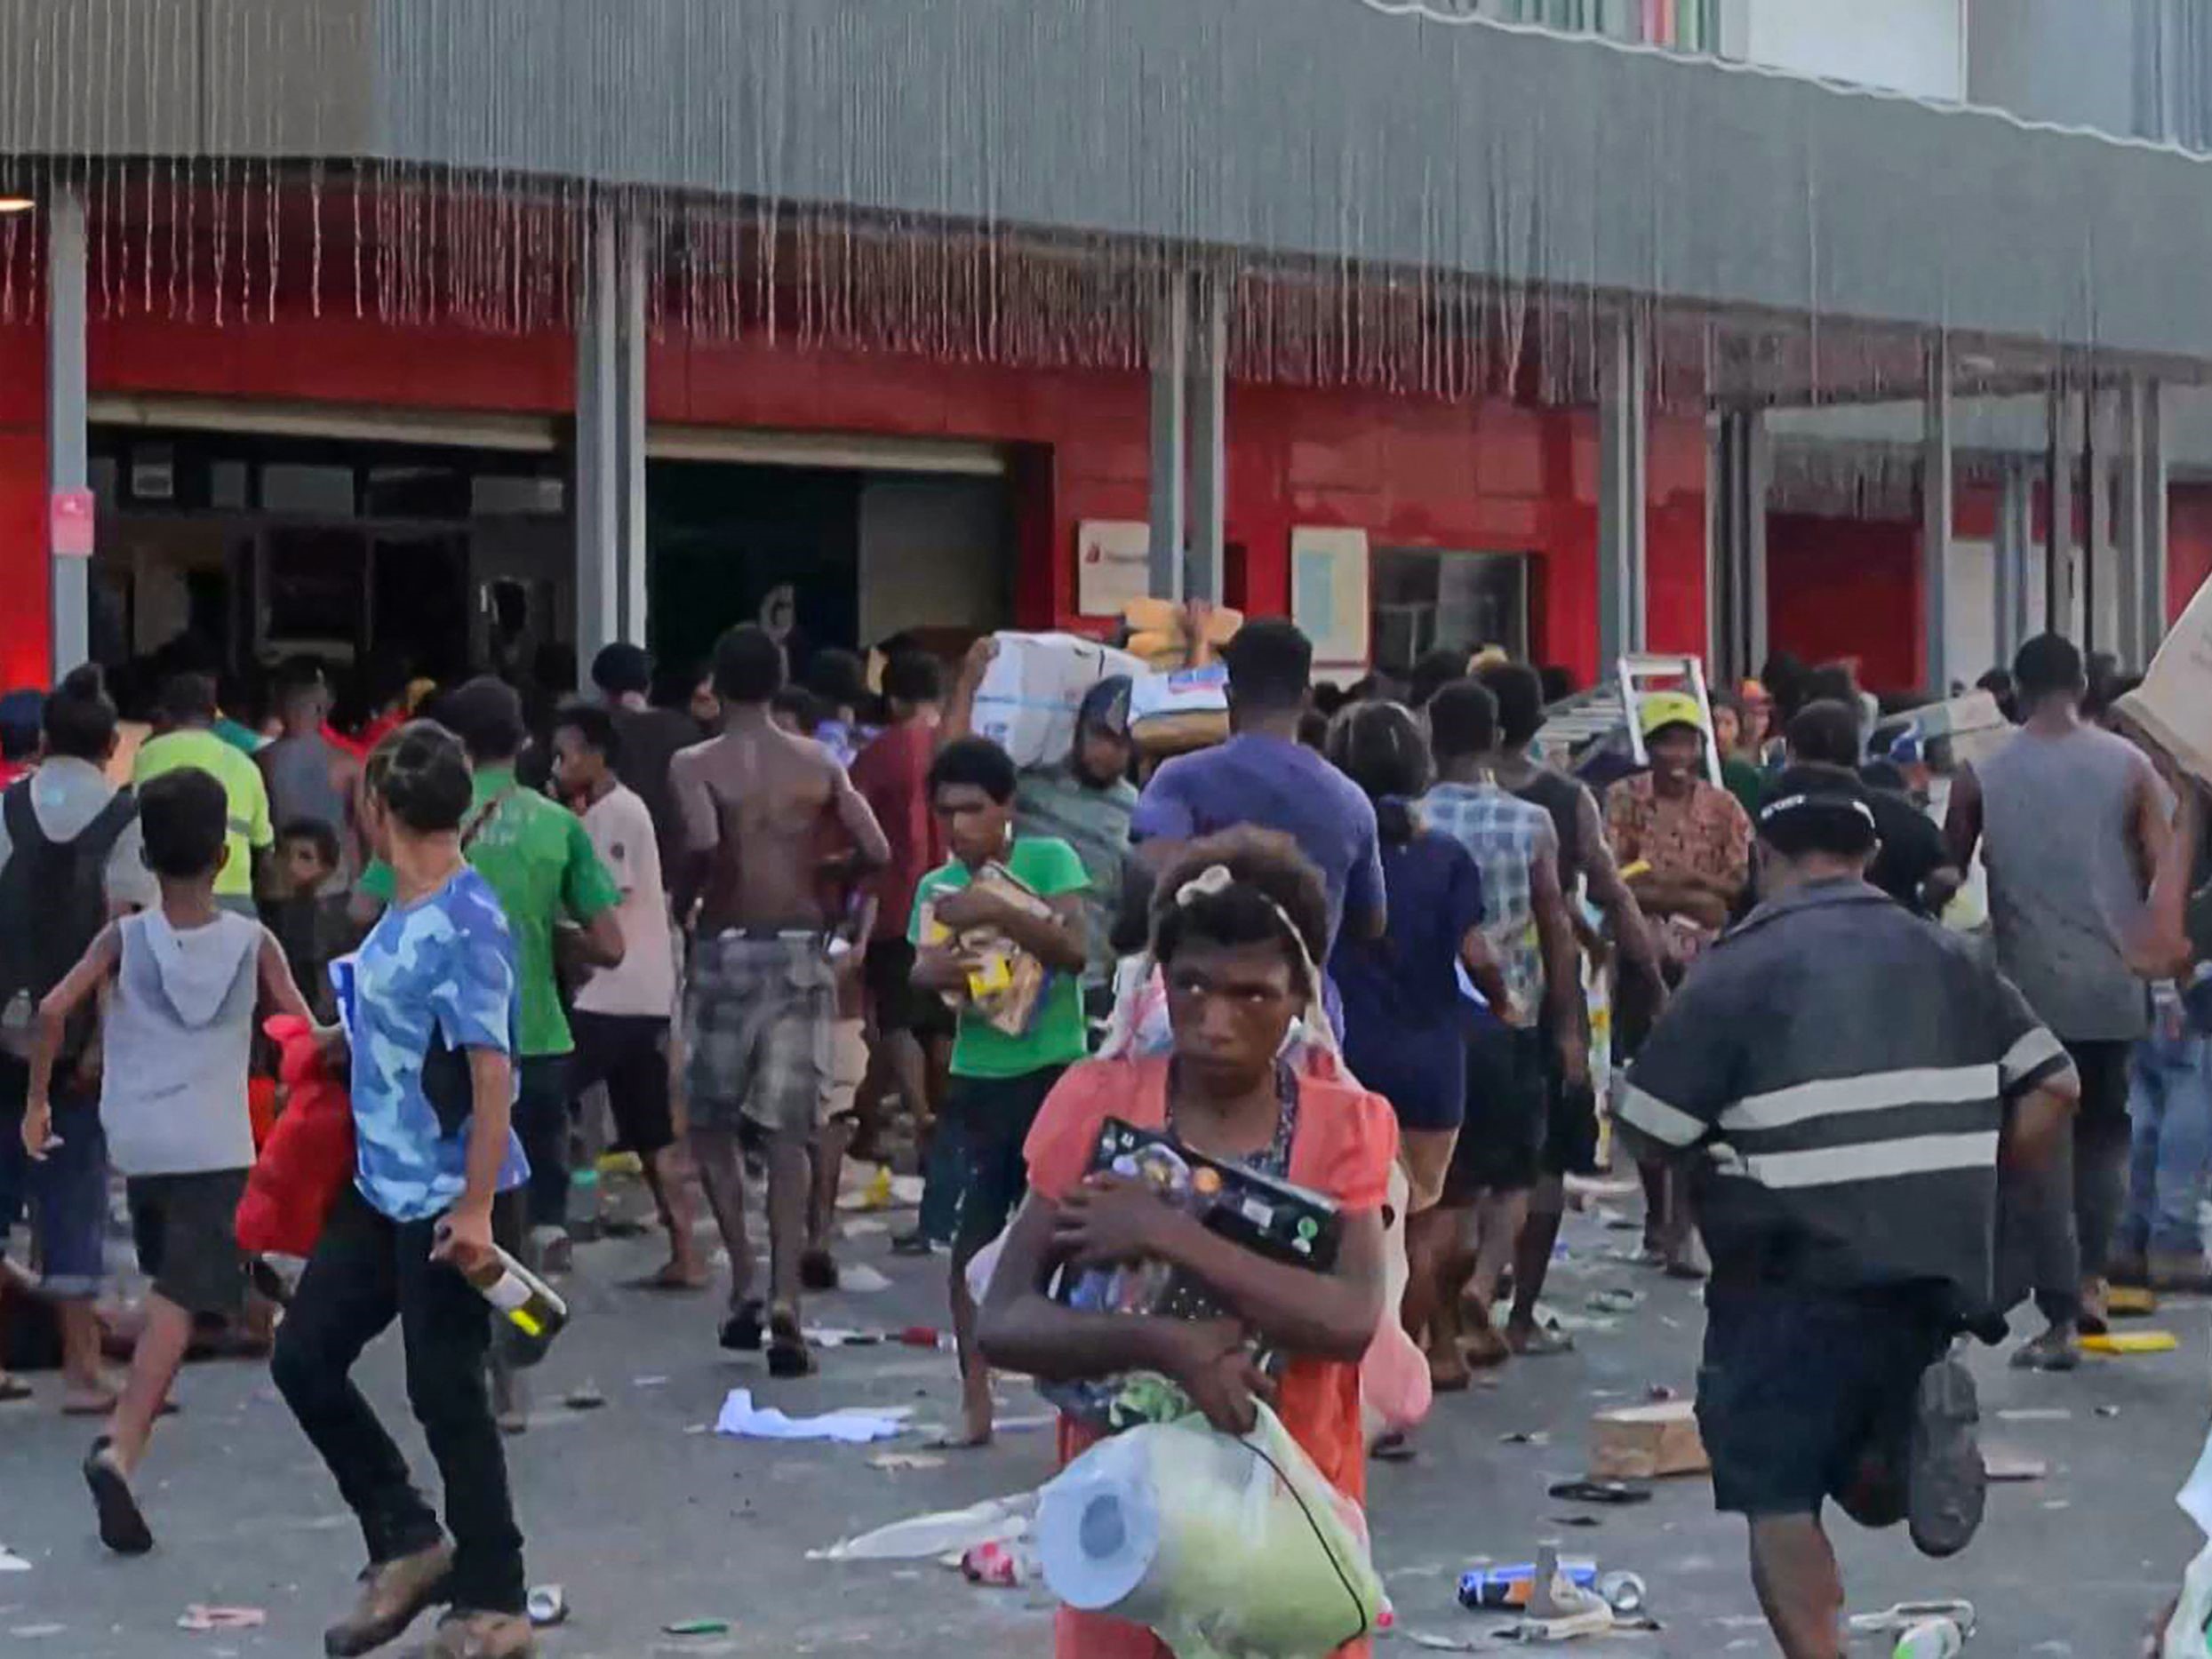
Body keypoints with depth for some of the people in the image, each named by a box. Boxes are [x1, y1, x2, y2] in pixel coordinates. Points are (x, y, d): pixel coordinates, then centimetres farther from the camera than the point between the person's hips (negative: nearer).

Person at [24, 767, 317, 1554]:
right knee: (181, 1302, -10)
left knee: (167, 1289, 25)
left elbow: (54, 1008, -12)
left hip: (137, 1141, 3)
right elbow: (305, 1035, -7)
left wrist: (37, 1098, -2)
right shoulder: (254, 942, -1)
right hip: (214, 1146, -3)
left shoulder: (124, 938, 0)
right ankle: (122, 1448, -27)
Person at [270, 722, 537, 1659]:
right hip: (381, 1189, 9)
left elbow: (491, 1069, -22)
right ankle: (407, 1545, 24)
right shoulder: (401, 912, 7)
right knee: (303, 1357, 11)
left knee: (447, 1396, 0)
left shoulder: (465, 921, -19)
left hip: (444, 1198, -9)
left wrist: (475, 1206, -25)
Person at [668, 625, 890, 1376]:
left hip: (727, 948, -2)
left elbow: (703, 843, -22)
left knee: (711, 1123, 15)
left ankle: (745, 1282, 5)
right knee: (788, 1134, 3)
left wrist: (682, 901, -4)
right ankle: (784, 1301, -8)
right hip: (800, 950, 2)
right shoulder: (819, 764, 5)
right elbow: (875, 851, -1)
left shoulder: (695, 765, -4)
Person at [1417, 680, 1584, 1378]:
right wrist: (1568, 1027, 6)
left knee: (1436, 1185, 8)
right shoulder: (1529, 824, -2)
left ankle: (1441, 1339, 7)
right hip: (1508, 1017, -1)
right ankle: (1483, 1282, -11)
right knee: (1512, 1174, 14)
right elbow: (1557, 929, 0)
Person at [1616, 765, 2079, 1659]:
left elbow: (1649, 1135, -6)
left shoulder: (1737, 971, -6)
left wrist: (1720, 1161, 14)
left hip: (1796, 1280, -5)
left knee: (1777, 1496, 5)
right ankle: (1910, 1432, -7)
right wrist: (1963, 1183, 13)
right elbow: (2053, 1086, 6)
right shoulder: (1950, 958, 9)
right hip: (1936, 1269, 5)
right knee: (1850, 1465, 23)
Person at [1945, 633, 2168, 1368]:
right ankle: (2089, 1276, 11)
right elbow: (2165, 878, -4)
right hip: (2112, 984, 1)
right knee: (2103, 1131, 20)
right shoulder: (2128, 766, -1)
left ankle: (2059, 1318, -2)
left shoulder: (1981, 775, -1)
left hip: (2027, 983, -1)